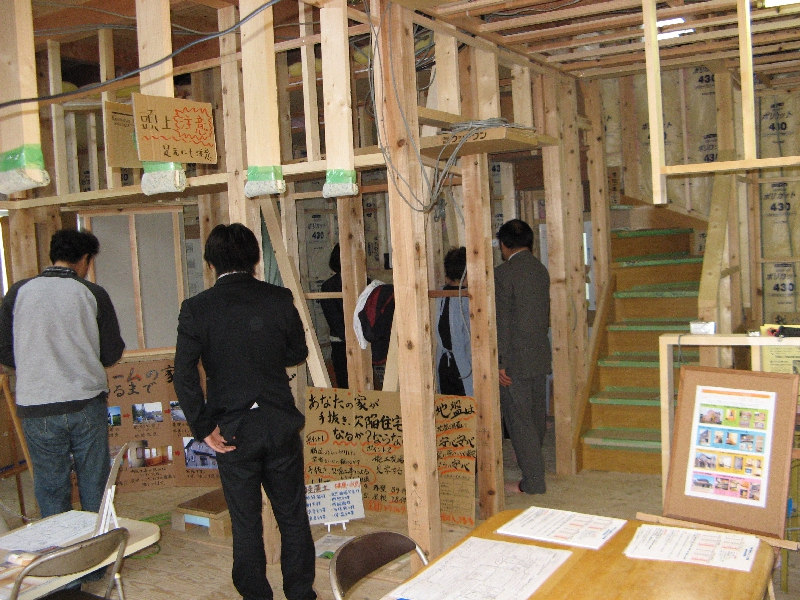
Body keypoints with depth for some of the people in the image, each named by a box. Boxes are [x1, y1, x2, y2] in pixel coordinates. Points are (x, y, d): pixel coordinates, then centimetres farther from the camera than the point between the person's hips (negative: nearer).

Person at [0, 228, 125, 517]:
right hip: (87, 404, 0)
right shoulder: (93, 293, -4)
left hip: (37, 409, 1)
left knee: (51, 490, 10)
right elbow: (112, 353, 0)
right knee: (95, 487, 12)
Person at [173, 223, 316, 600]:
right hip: (280, 424, 1)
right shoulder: (278, 299, -6)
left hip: (232, 430, -1)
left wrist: (203, 429, -7)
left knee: (246, 523, 13)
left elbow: (184, 375, -14)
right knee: (293, 517, 16)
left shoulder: (196, 308, -9)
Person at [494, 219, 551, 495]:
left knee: (519, 420, 0)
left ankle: (533, 481, 5)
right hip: (540, 357, 8)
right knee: (536, 417, 16)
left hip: (515, 360, -8)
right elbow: (544, 314, 14)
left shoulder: (503, 273, -13)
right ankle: (533, 470, 32)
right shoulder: (541, 270, 8)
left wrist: (500, 362, -14)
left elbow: (502, 321, -17)